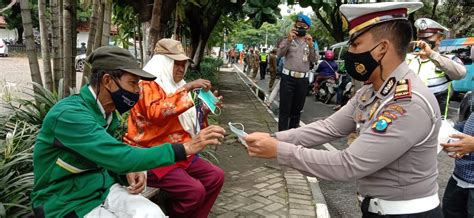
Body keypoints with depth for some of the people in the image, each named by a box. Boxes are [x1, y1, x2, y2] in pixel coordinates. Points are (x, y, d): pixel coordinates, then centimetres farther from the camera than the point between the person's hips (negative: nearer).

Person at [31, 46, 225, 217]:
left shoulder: (107, 112, 3)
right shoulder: (69, 114, -25)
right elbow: (120, 158, -32)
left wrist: (129, 172, -9)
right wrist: (185, 148, -31)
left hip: (103, 189, 7)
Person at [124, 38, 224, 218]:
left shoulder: (176, 86, 14)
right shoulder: (147, 84, -9)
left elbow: (185, 124, 20)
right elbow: (156, 112, -31)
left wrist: (204, 111, 2)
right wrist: (187, 88, -29)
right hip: (151, 157, -8)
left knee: (216, 176, -2)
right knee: (194, 190, -23)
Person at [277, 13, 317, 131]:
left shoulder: (310, 42, 13)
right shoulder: (288, 40, 6)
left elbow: (314, 60, 1)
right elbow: (280, 54, -10)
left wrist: (310, 46, -15)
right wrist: (289, 40, -23)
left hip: (303, 79, 3)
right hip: (288, 78, -3)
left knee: (297, 109, 11)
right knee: (285, 109, -5)